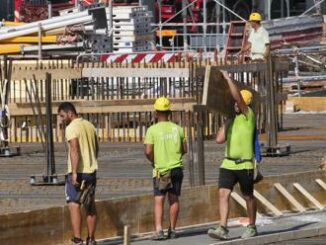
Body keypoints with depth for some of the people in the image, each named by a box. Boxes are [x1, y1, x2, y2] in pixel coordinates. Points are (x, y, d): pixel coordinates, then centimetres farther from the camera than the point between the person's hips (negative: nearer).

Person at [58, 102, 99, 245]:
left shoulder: (71, 128, -12)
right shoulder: (89, 126, 13)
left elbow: (74, 150, -23)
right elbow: (96, 148, 21)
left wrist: (74, 173, -26)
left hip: (78, 173, -8)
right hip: (91, 171, 8)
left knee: (73, 205, -8)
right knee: (90, 206, 14)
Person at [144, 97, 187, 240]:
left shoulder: (152, 130, -9)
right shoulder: (177, 129, 3)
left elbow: (148, 151, -14)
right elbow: (184, 150, 9)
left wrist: (153, 161, 4)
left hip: (161, 170, -3)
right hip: (177, 168, 3)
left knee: (159, 200, -5)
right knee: (174, 199, 12)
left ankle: (158, 230, -19)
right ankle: (172, 230, 17)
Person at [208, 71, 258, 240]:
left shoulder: (248, 115, -5)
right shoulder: (232, 120, 16)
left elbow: (237, 96, -19)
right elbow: (219, 139, 11)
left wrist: (228, 79, -13)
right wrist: (227, 122, 11)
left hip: (244, 164, -6)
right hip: (228, 164, 6)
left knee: (248, 197, 8)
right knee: (223, 194, -10)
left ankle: (252, 227, 23)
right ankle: (222, 229, -17)